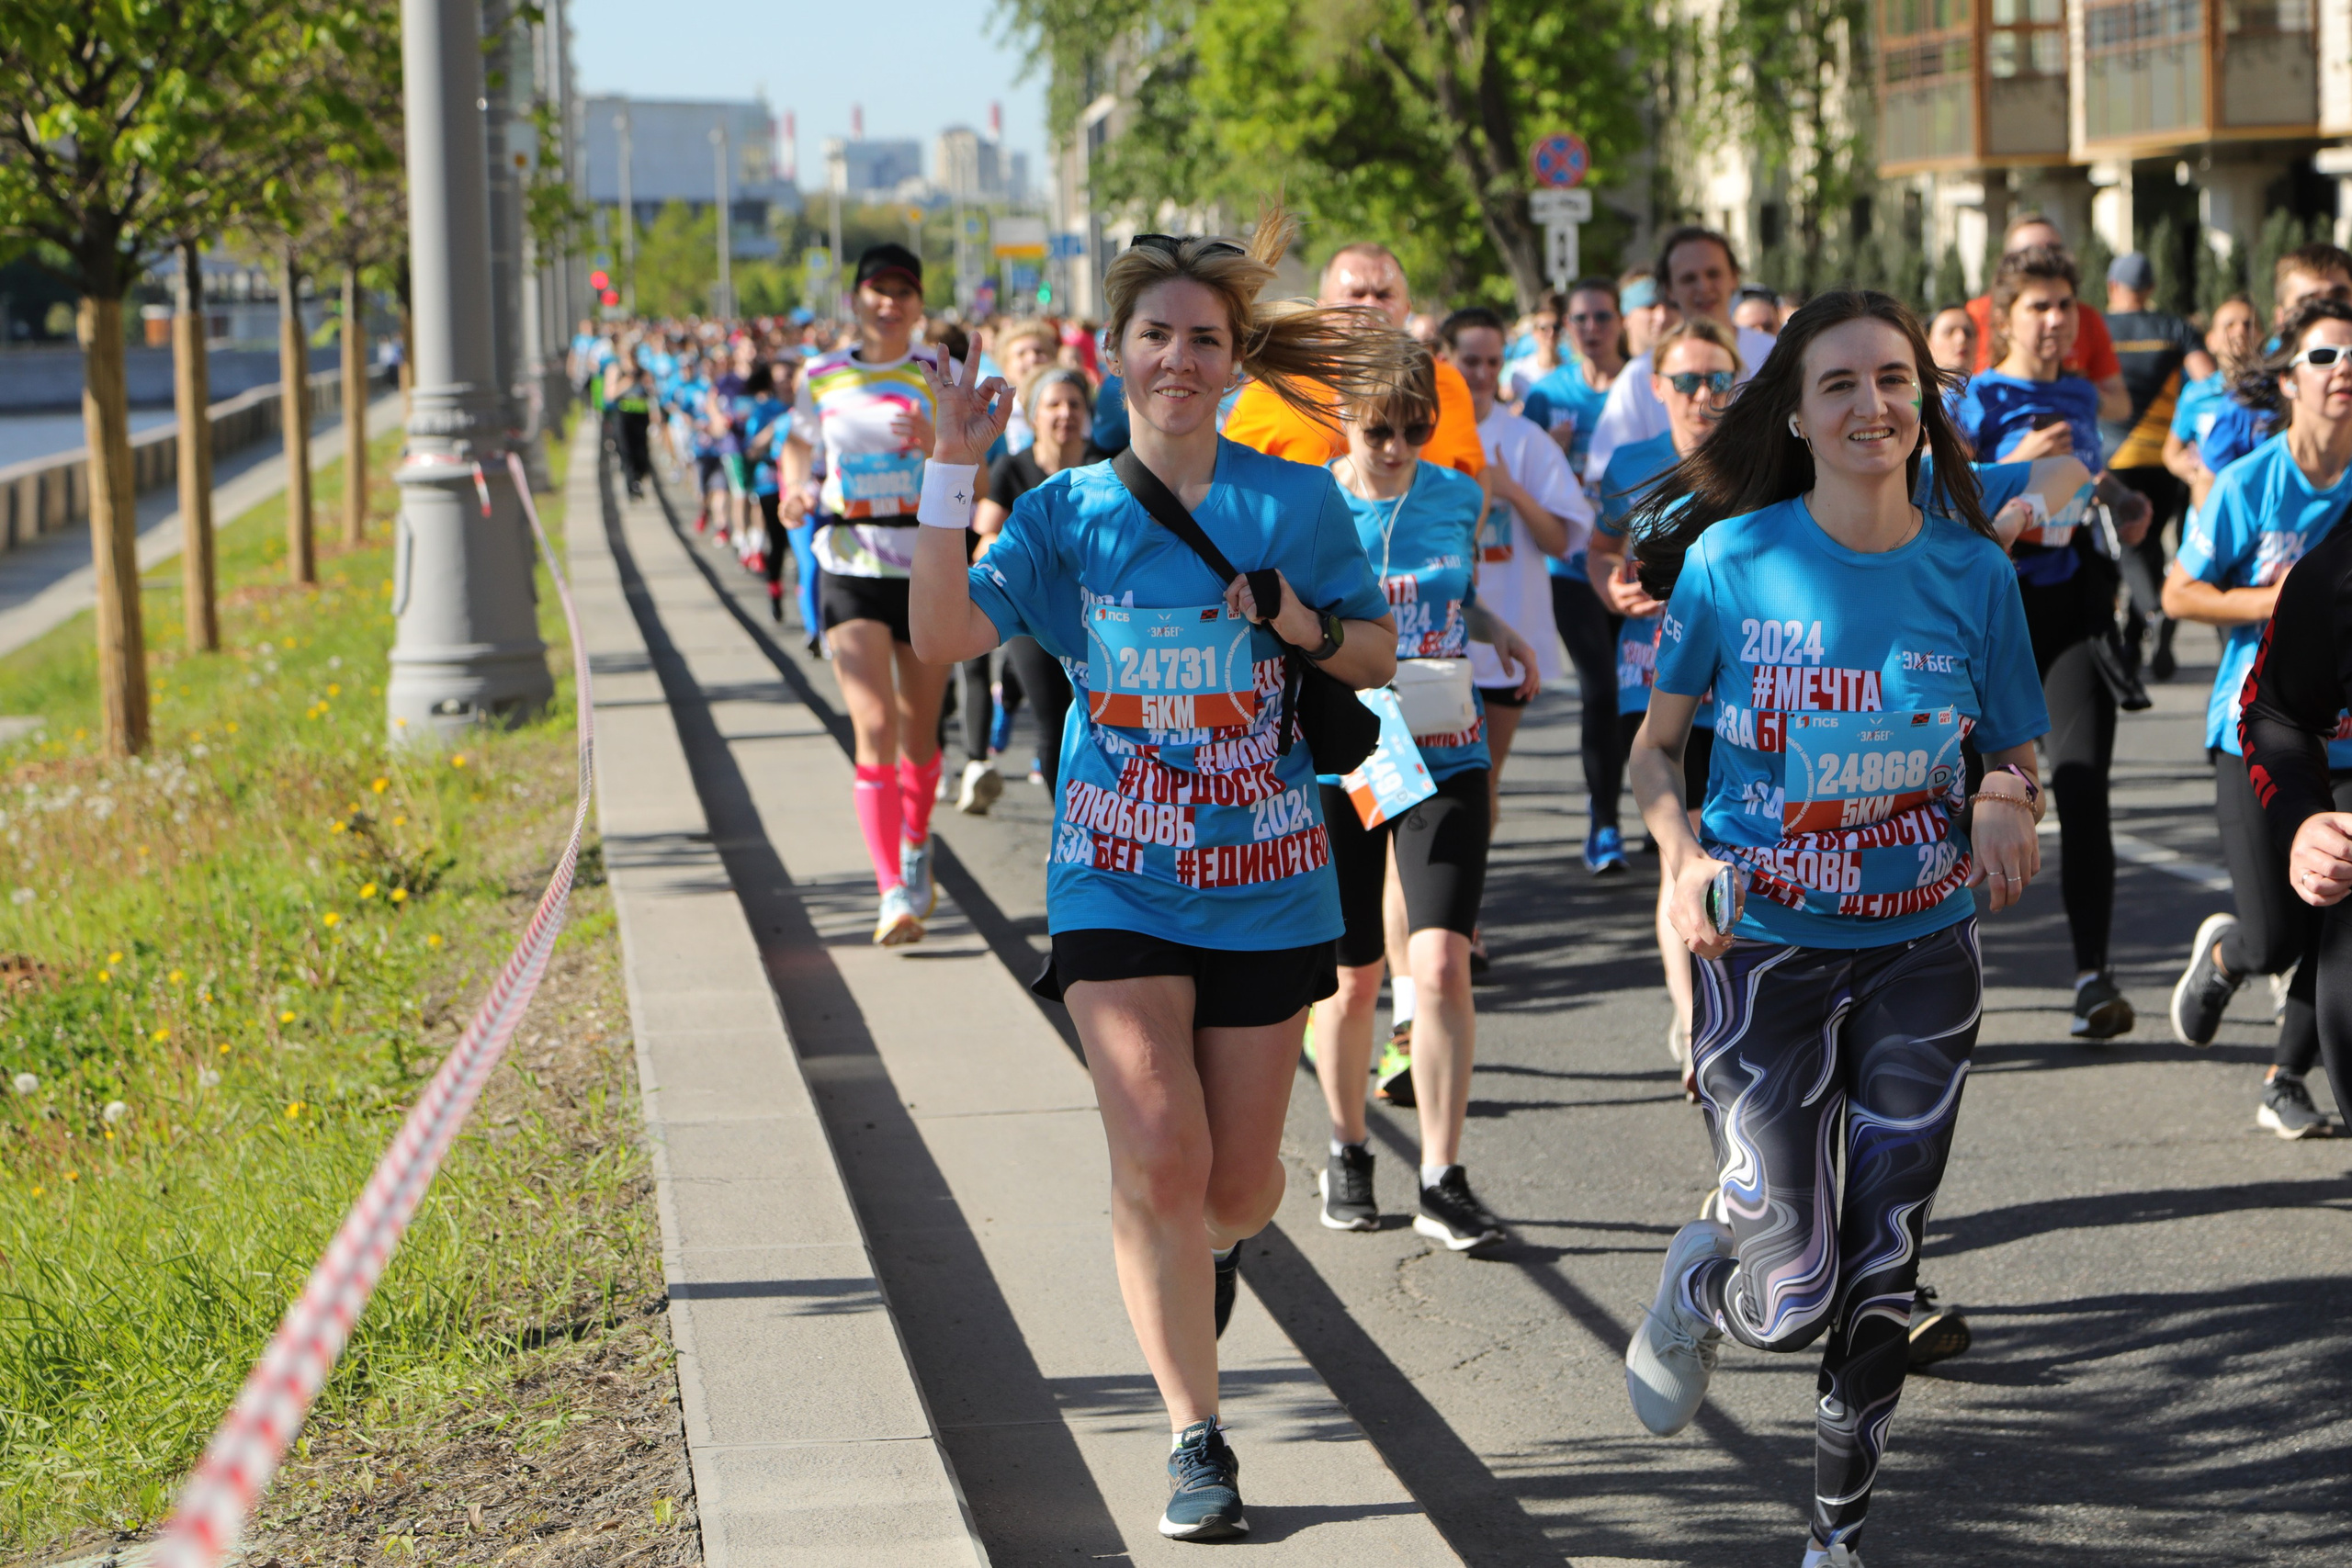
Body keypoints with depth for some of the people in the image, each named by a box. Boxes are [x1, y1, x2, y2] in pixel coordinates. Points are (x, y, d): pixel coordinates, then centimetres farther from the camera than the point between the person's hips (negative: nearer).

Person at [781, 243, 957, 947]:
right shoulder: (822, 377, 3)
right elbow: (798, 445, 21)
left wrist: (935, 445, -23)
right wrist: (794, 490, 0)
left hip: (929, 566, 1)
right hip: (850, 568, -1)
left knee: (919, 732, 12)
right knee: (874, 726, -15)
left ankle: (916, 850, 40)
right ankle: (893, 892, -17)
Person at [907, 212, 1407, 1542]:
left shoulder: (1297, 504, -2)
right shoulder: (1069, 512, 0)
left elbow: (1381, 657, 6)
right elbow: (946, 635, -11)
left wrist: (1305, 627, -14)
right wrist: (956, 474, -19)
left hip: (1265, 883, 1)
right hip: (1120, 883, 0)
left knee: (1240, 1181, 8)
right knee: (1159, 1159, -13)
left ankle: (1218, 1246, 47)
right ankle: (1199, 1442, 0)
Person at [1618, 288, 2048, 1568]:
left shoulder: (1973, 573, -3)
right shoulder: (1733, 559, -8)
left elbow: (2018, 760, 7)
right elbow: (1653, 748, 1)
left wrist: (2006, 804, -17)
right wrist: (1680, 853, -19)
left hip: (1922, 957, 2)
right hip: (1766, 952, -2)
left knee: (1879, 1276, 8)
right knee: (1789, 1297, -6)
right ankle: (1696, 1283, 31)